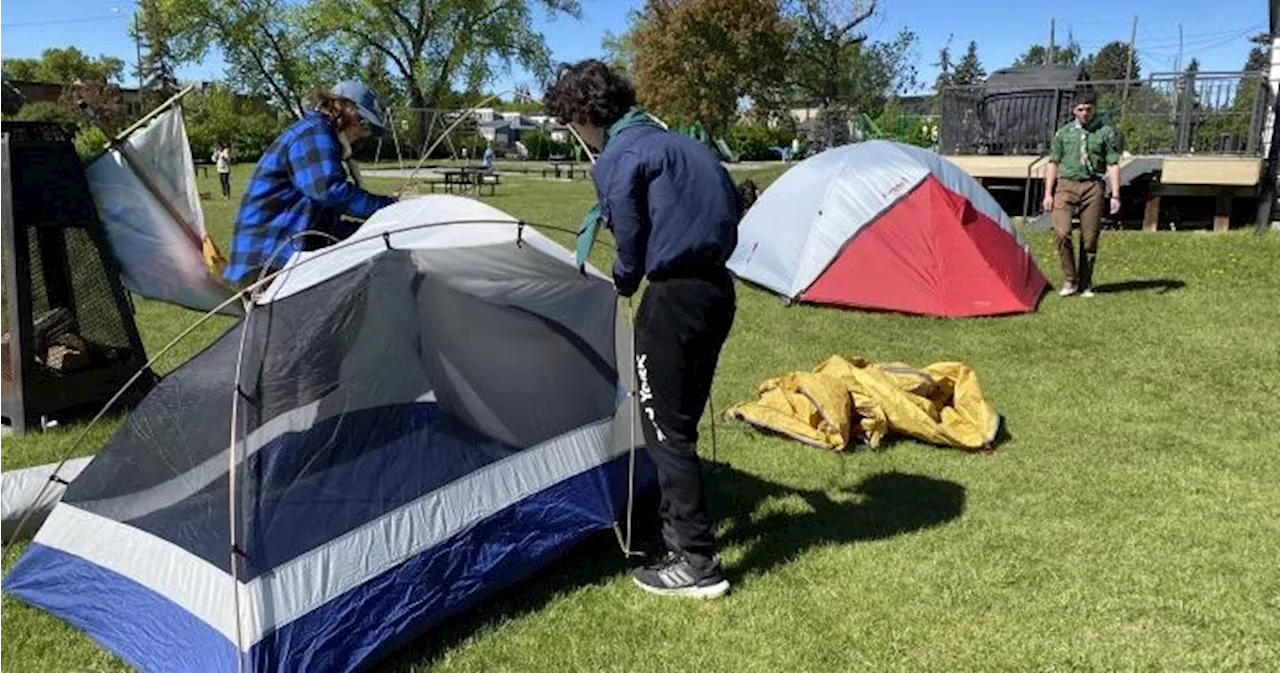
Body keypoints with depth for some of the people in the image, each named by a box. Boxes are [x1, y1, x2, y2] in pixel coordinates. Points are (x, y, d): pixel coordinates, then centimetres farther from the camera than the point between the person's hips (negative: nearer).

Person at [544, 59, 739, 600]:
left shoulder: (618, 159, -10)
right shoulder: (676, 142, 16)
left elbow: (631, 242, -9)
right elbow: (727, 205, 19)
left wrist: (623, 283, 13)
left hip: (675, 295, -9)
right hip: (717, 288, 9)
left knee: (664, 428, 0)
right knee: (680, 421, 20)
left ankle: (696, 563, 5)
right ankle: (677, 522, 33)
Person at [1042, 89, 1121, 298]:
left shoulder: (1106, 133, 6)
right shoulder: (1063, 133, 10)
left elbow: (1113, 166, 4)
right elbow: (1053, 164, 11)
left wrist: (1115, 195, -4)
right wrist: (1048, 193, 3)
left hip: (1092, 187, 0)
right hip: (1066, 185, 0)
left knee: (1090, 238, 1)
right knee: (1061, 232, -16)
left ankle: (1085, 285, 13)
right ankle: (1070, 280, -3)